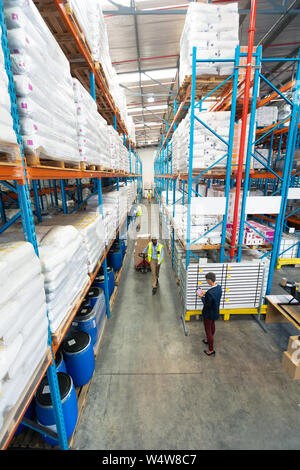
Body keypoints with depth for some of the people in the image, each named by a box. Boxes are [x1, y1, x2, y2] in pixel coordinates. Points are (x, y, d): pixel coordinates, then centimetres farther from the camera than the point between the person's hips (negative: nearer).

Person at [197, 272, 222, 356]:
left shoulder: (210, 292, -38)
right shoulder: (219, 287, -12)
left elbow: (207, 305, -26)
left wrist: (202, 297, -14)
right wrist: (205, 294, 0)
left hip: (209, 314, -8)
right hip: (215, 312, 9)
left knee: (208, 330, 11)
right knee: (212, 326, 30)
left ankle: (211, 350, 27)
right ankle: (209, 340, 54)